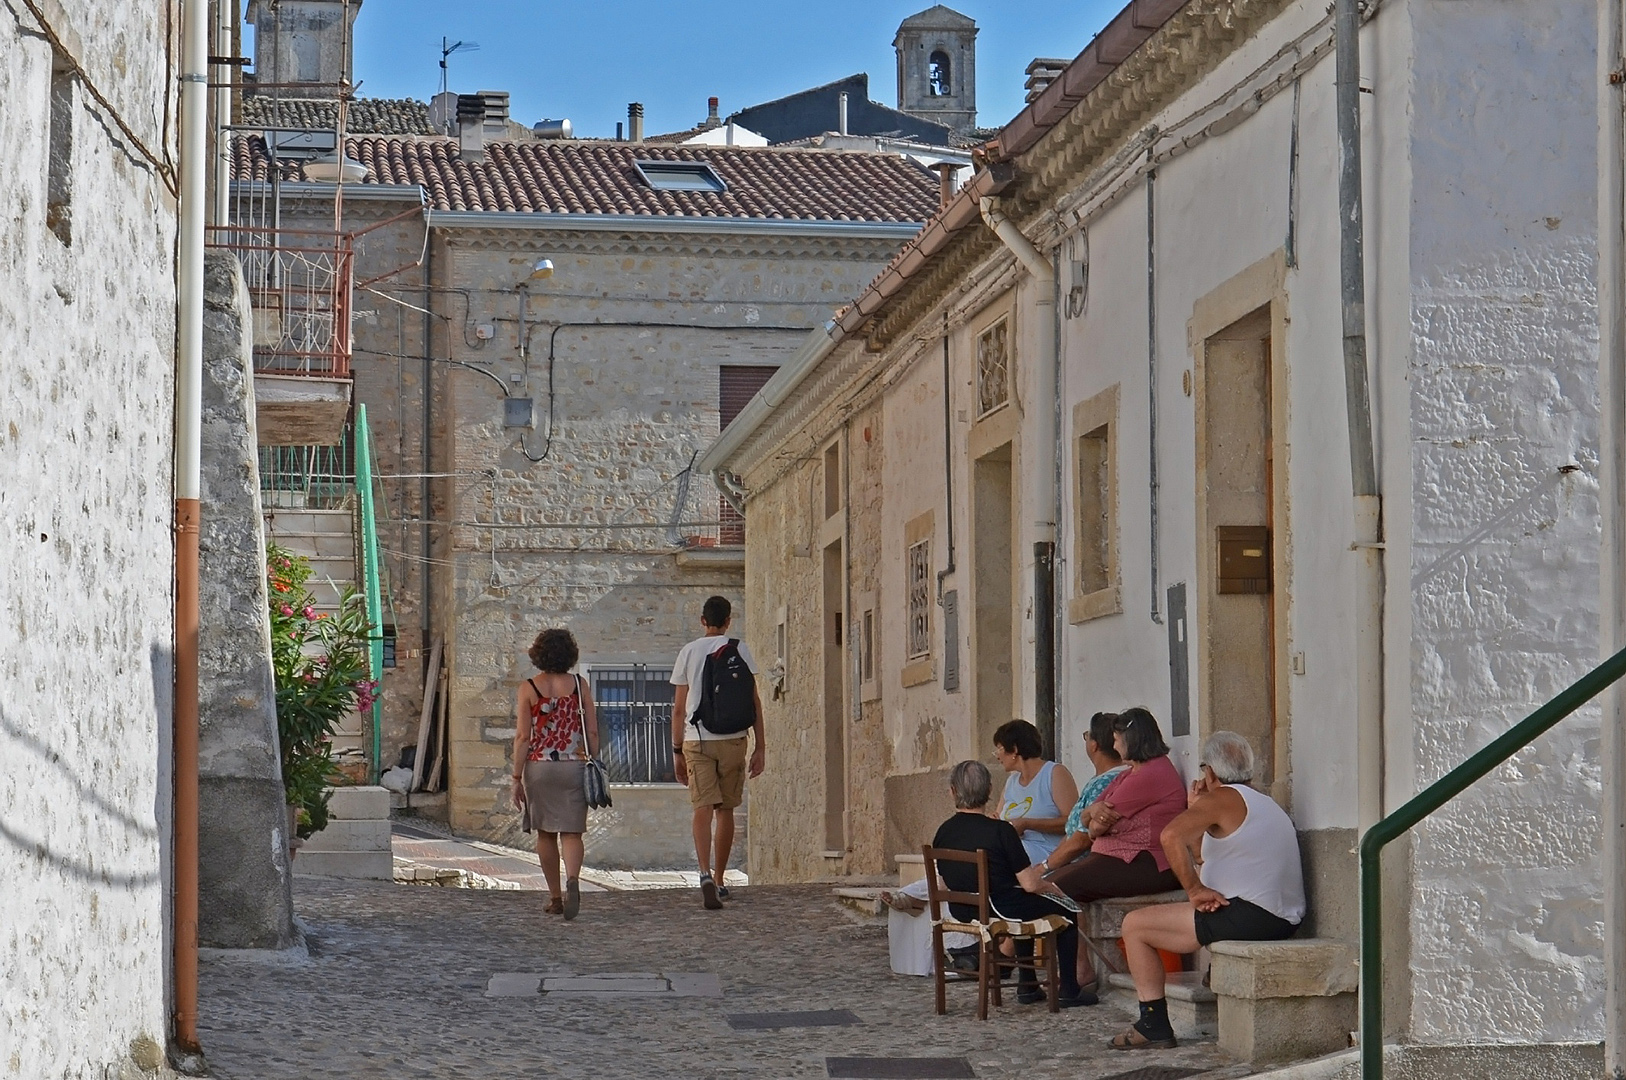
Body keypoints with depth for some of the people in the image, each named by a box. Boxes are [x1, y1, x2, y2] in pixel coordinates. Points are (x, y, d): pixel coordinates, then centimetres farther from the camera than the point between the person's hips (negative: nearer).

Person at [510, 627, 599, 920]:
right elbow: (592, 732, 2)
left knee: (545, 833, 12)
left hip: (539, 765, -1)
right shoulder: (580, 686, 2)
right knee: (571, 831, 0)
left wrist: (517, 778, -2)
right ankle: (573, 879, -28)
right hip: (574, 765, 1)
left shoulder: (528, 689, -2)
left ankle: (555, 898, 16)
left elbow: (522, 737, -5)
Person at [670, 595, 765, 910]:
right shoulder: (740, 650, 4)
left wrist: (677, 751, 12)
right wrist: (760, 747, 4)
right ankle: (718, 879, 20)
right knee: (725, 810, 12)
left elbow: (679, 708, 5)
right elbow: (754, 701, 1)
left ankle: (705, 874, -28)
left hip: (696, 740, -1)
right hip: (733, 740, 1)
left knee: (703, 808, -8)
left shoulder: (688, 652, 5)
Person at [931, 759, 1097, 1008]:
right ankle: (1068, 991, 13)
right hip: (997, 910, -7)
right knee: (1066, 911, 12)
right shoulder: (1000, 830, -17)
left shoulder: (943, 833, -1)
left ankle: (1027, 985, 35)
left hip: (960, 911, 7)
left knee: (1025, 903, 34)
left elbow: (944, 882, 9)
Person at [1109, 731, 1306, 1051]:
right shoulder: (1265, 803, 23)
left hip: (1247, 915, -10)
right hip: (1285, 920, 10)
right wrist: (1198, 810, 21)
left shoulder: (1224, 798, -5)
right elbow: (1201, 853, 26)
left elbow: (1171, 835, -23)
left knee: (1135, 925, -2)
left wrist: (1195, 890, -19)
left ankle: (1153, 1023, -4)